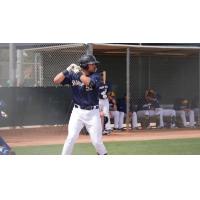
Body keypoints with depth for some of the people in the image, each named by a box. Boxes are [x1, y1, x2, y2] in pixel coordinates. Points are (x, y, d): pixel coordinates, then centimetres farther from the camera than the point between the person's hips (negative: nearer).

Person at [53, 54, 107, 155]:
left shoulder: (95, 76, -6)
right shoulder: (72, 75, -2)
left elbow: (88, 82, -29)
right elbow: (56, 80, -12)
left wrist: (77, 72, -22)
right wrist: (68, 70, -20)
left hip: (92, 112, 0)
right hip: (77, 111, 0)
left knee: (96, 140, 0)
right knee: (71, 138, -8)